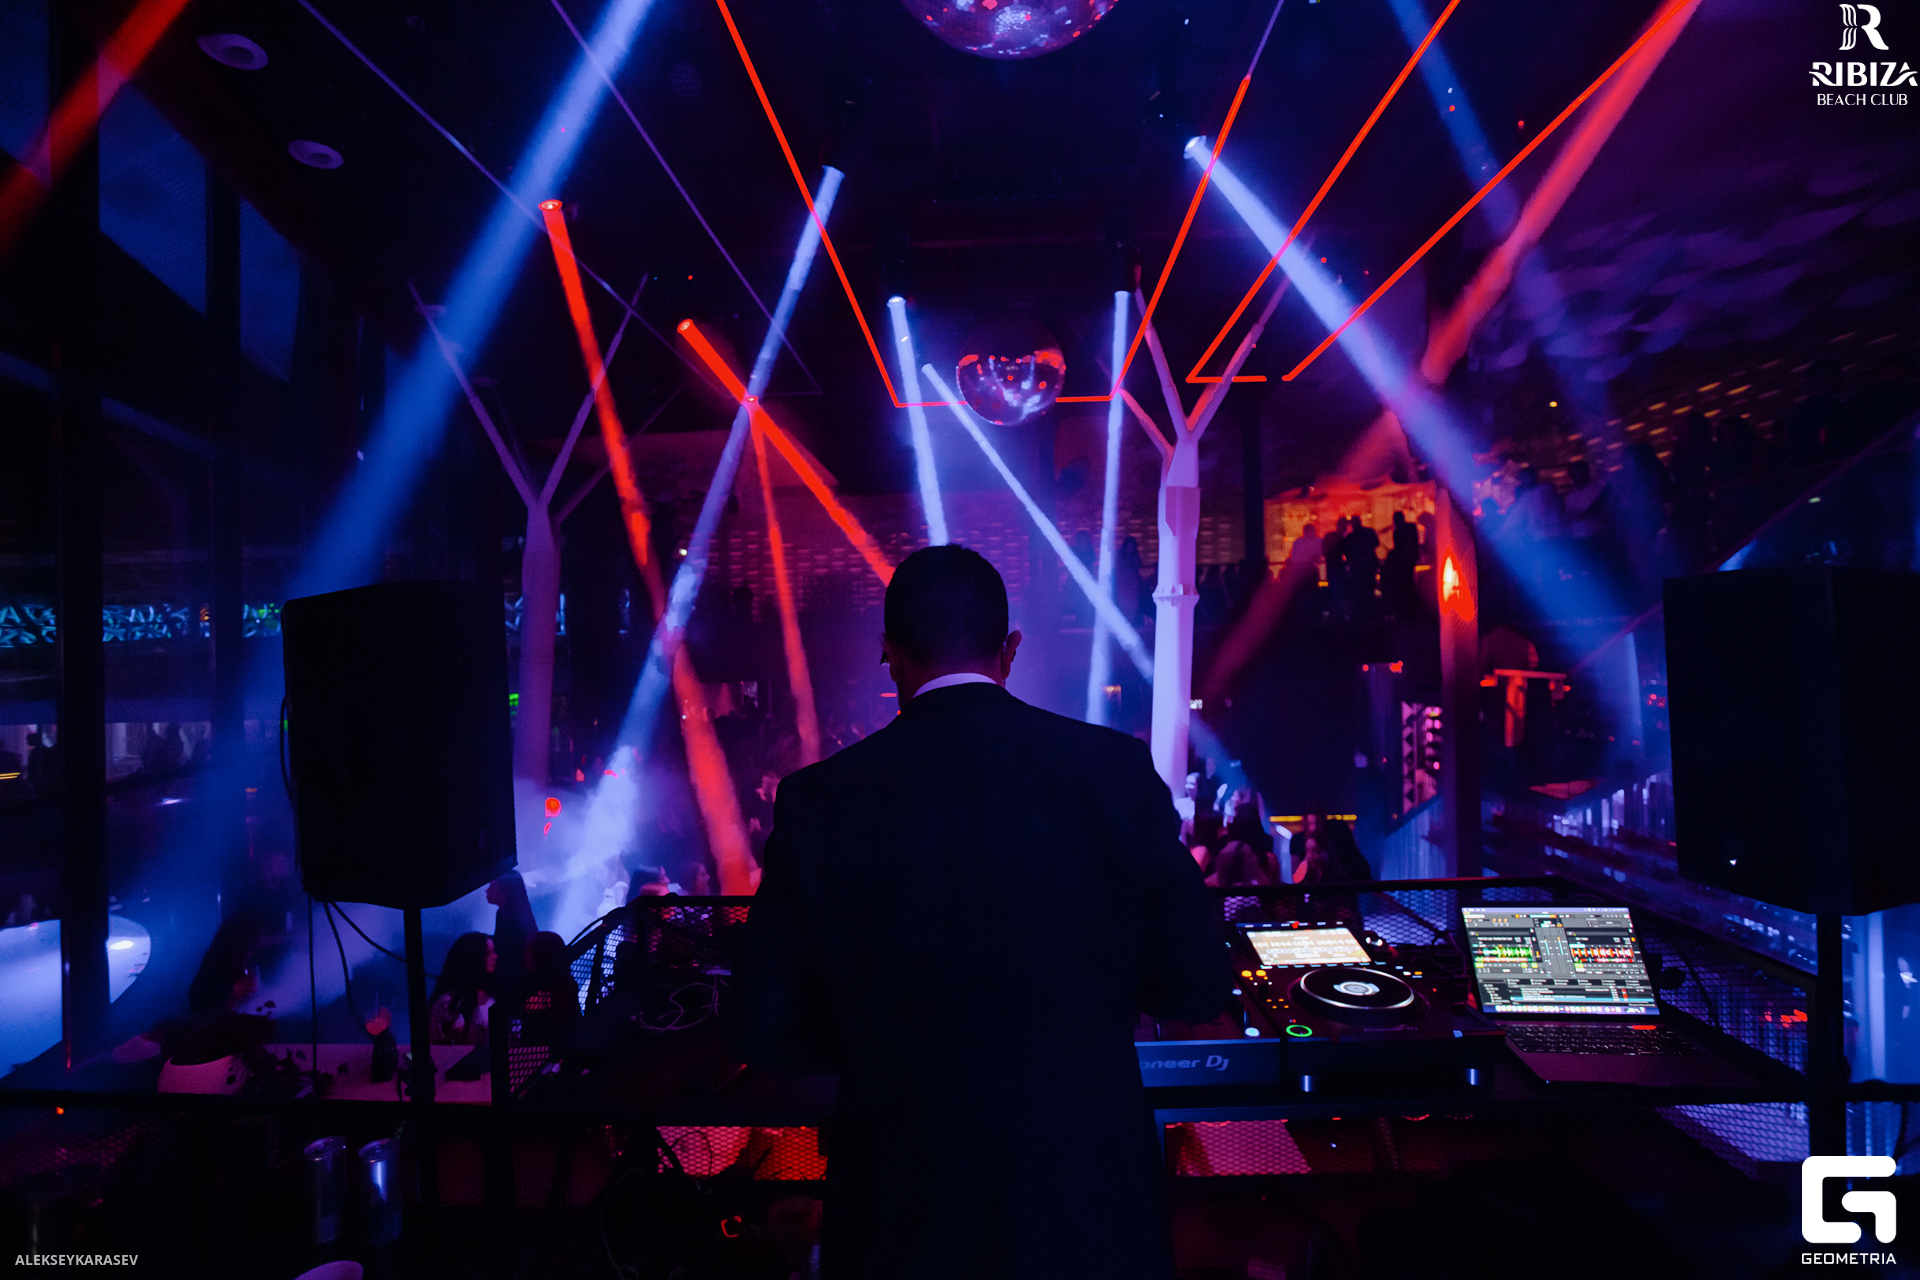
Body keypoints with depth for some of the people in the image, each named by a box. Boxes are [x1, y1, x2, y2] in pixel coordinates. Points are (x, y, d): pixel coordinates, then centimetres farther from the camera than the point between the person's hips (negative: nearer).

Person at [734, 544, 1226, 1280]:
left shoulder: (820, 799, -14)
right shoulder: (1117, 768, -13)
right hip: (1090, 1192, 1)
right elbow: (1197, 990, -7)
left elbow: (765, 1031, -8)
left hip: (908, 1216, 0)